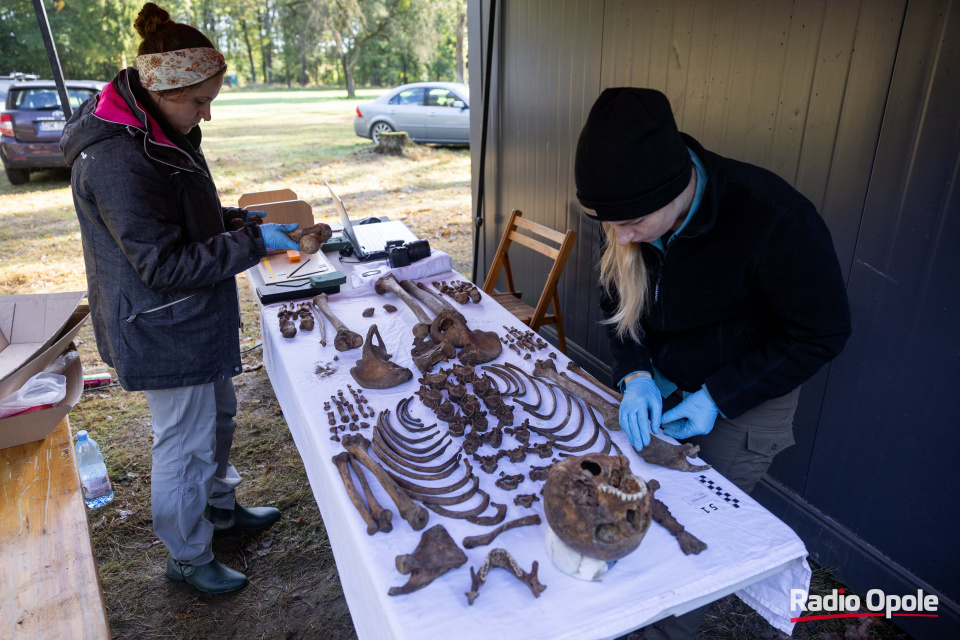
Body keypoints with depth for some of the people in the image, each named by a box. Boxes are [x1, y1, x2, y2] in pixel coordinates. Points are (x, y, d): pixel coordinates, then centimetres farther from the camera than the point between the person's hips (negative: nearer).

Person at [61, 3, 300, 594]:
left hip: (193, 318, 10)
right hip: (161, 329, -10)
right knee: (186, 441, 6)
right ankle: (188, 558, 29)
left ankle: (221, 508, 47)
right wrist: (253, 245, -25)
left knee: (218, 415, 24)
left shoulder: (161, 134, 5)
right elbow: (166, 266, -26)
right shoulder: (117, 161, -27)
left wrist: (238, 219, 2)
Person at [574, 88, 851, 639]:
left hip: (745, 398, -4)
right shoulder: (630, 216, -16)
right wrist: (636, 374, -15)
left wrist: (718, 399, -22)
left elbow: (822, 335, -19)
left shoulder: (773, 221, -33)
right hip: (658, 383, 5)